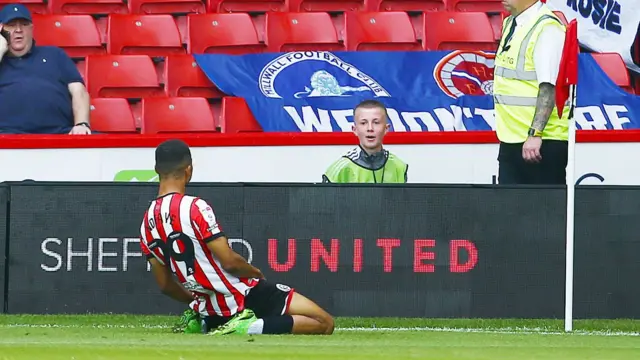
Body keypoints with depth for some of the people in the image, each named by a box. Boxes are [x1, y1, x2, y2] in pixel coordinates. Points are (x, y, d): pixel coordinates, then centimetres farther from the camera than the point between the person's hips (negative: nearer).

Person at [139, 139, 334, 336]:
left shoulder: (147, 223, 5)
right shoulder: (195, 207, -18)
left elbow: (165, 285, 12)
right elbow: (229, 262, -18)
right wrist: (257, 273, 3)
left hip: (210, 311, 8)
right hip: (245, 297, -7)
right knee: (324, 323, -7)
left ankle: (202, 323, 11)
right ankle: (253, 327, -21)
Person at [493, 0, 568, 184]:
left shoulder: (546, 28, -14)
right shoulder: (510, 24, 14)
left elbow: (548, 87, -21)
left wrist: (535, 134, -27)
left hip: (542, 142, -9)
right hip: (511, 140, 9)